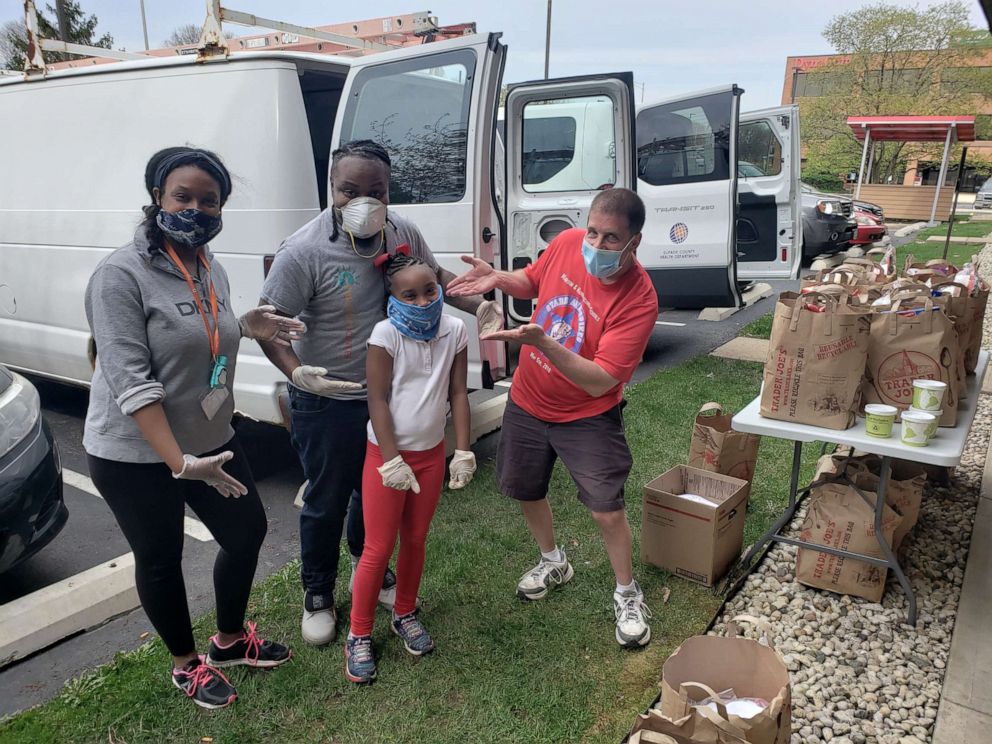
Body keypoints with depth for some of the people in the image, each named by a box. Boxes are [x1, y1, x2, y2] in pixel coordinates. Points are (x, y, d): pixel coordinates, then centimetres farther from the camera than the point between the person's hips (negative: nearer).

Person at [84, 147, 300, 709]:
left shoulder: (211, 268, 2)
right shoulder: (121, 274, -20)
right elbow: (129, 381, -25)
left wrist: (245, 326, -2)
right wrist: (179, 462, -29)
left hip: (212, 440, 7)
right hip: (135, 456, -7)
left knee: (248, 531, 16)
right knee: (161, 560, 12)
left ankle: (230, 639, 41)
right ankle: (187, 665, 37)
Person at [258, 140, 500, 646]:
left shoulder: (403, 234, -7)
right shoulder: (304, 252, -23)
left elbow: (435, 276, 11)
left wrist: (478, 306, -5)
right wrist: (297, 372, -35)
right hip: (326, 402, -5)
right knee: (326, 501, 11)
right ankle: (318, 593, 37)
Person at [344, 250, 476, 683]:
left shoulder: (454, 331, -5)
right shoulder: (386, 334, -17)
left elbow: (458, 393, 0)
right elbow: (377, 400, -16)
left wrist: (463, 452, -3)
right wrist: (392, 461, -17)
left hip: (432, 453, 4)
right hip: (387, 454, -4)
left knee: (415, 540, 17)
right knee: (379, 548, 3)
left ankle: (405, 615, 38)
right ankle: (359, 635, 20)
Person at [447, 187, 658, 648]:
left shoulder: (639, 299, -28)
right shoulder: (567, 244, -13)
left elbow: (599, 383, -32)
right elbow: (532, 283, 9)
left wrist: (542, 342, -43)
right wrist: (498, 279, -12)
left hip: (586, 417, -5)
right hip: (527, 402, 5)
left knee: (607, 510, -3)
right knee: (526, 490, 19)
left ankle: (627, 596, 25)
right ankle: (553, 563, 47)